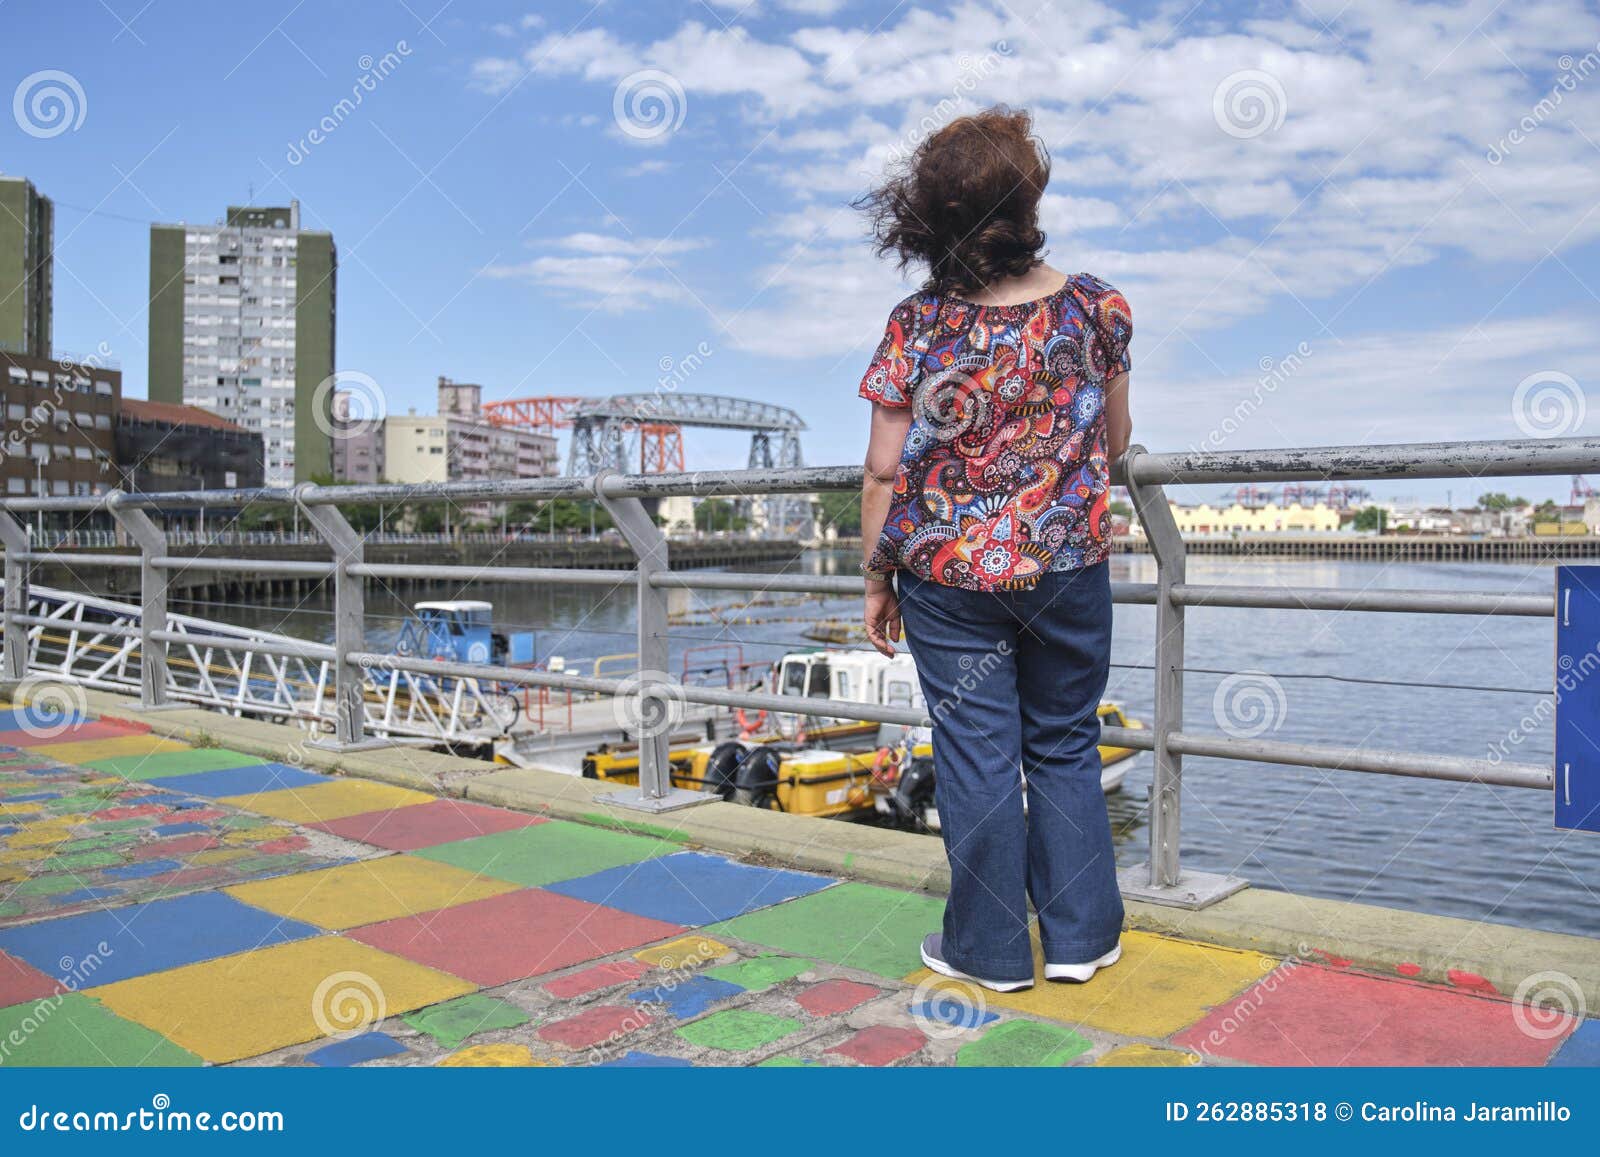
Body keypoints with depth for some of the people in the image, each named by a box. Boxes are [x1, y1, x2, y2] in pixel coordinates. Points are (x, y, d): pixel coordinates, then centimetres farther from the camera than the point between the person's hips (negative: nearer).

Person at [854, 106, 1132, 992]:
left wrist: (877, 576, 2)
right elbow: (1116, 442, 6)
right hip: (1069, 566, 2)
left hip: (949, 573, -1)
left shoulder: (917, 326, -9)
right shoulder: (1095, 307, -5)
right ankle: (1079, 935, 26)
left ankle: (991, 949, 21)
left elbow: (884, 473, -8)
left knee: (976, 757, 9)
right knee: (1065, 747, 16)